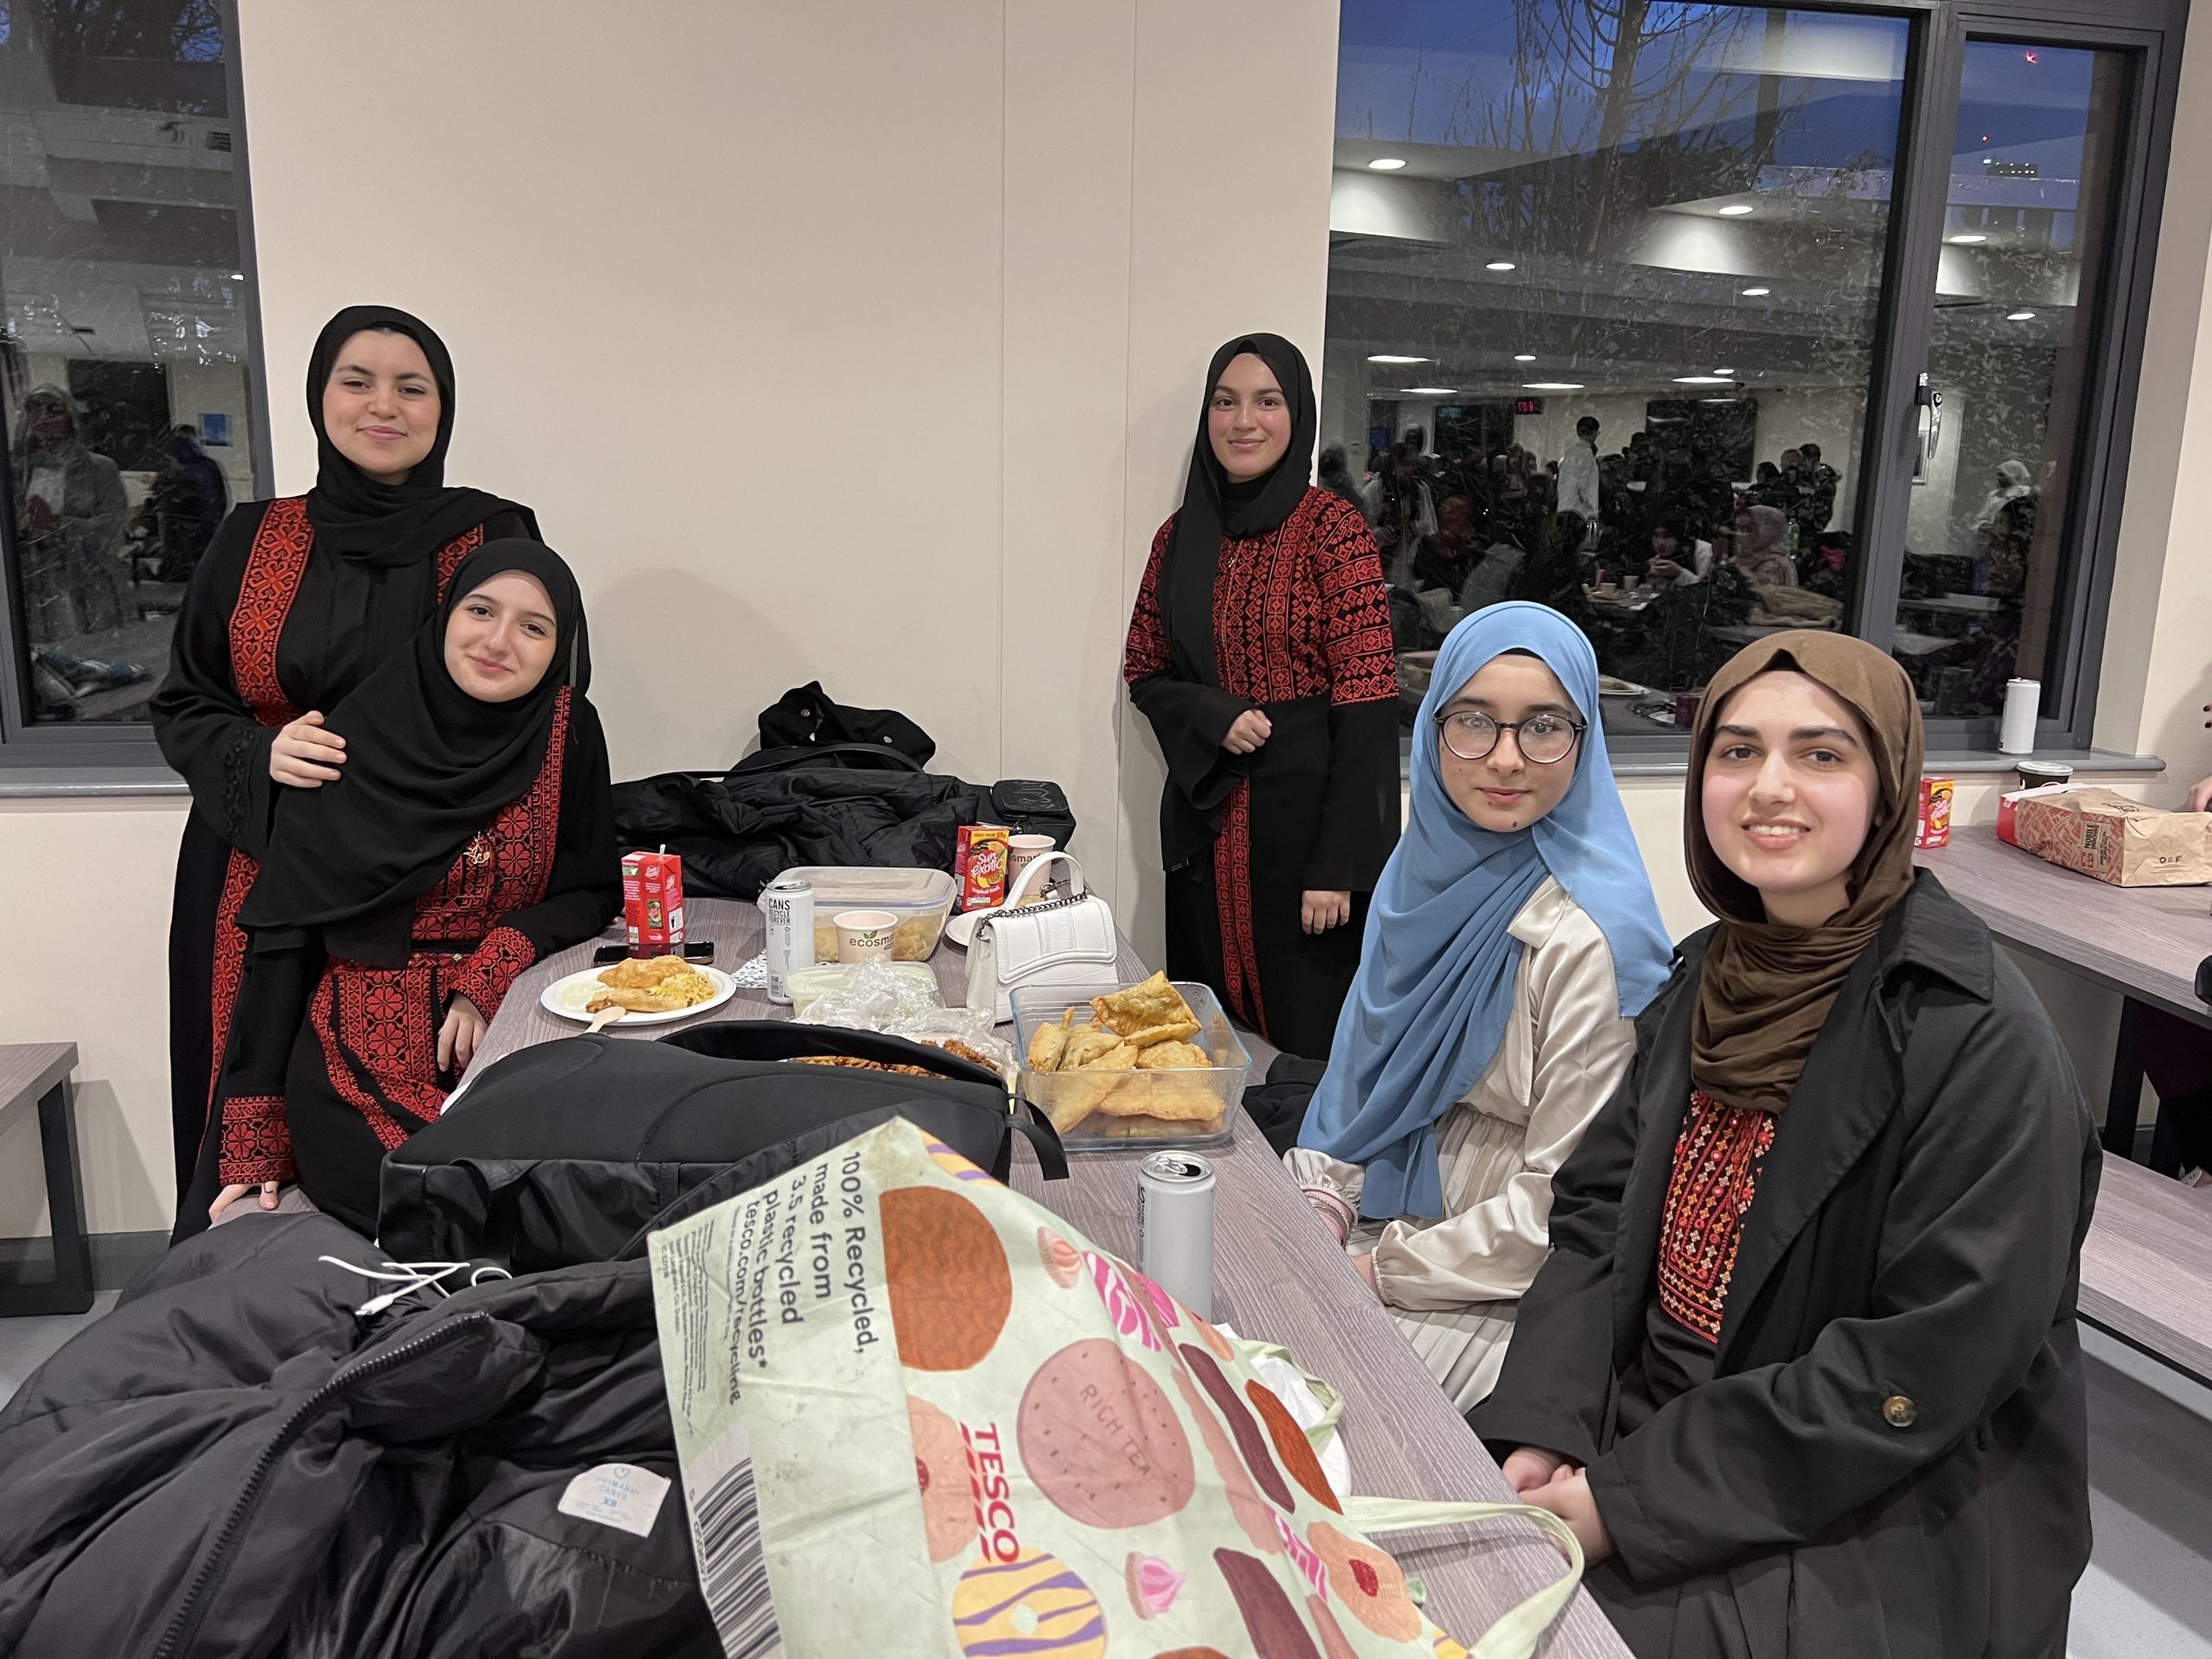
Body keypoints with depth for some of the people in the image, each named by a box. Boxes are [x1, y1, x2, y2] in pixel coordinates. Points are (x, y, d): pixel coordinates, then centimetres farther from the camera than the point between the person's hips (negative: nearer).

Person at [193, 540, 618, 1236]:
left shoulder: (566, 733, 1)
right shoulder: (356, 743, -3)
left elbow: (593, 892, 7)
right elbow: (285, 938, -1)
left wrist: (492, 973, -13)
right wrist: (255, 1144, -3)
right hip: (361, 1056, -2)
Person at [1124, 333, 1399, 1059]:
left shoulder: (1332, 528, -8)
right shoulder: (1180, 536, 7)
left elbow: (1365, 700, -12)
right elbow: (1144, 672, 14)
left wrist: (1339, 865, -17)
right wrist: (1215, 718, -9)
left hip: (1305, 807, -5)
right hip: (1205, 815, 5)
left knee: (1308, 1045, 3)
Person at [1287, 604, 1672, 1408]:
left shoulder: (1589, 940, -23)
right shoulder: (1431, 866, 0)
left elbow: (1559, 1206, -20)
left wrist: (1379, 1271, -14)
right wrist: (1326, 1198, -3)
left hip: (1498, 1294, -6)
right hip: (1386, 1214, 6)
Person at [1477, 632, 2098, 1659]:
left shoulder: (1976, 1036, -18)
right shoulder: (1711, 975, 3)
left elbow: (1928, 1370, -20)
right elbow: (1598, 1212, 3)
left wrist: (1638, 1498, -19)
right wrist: (1542, 1428, -12)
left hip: (1880, 1528, -5)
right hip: (1652, 1419, 6)